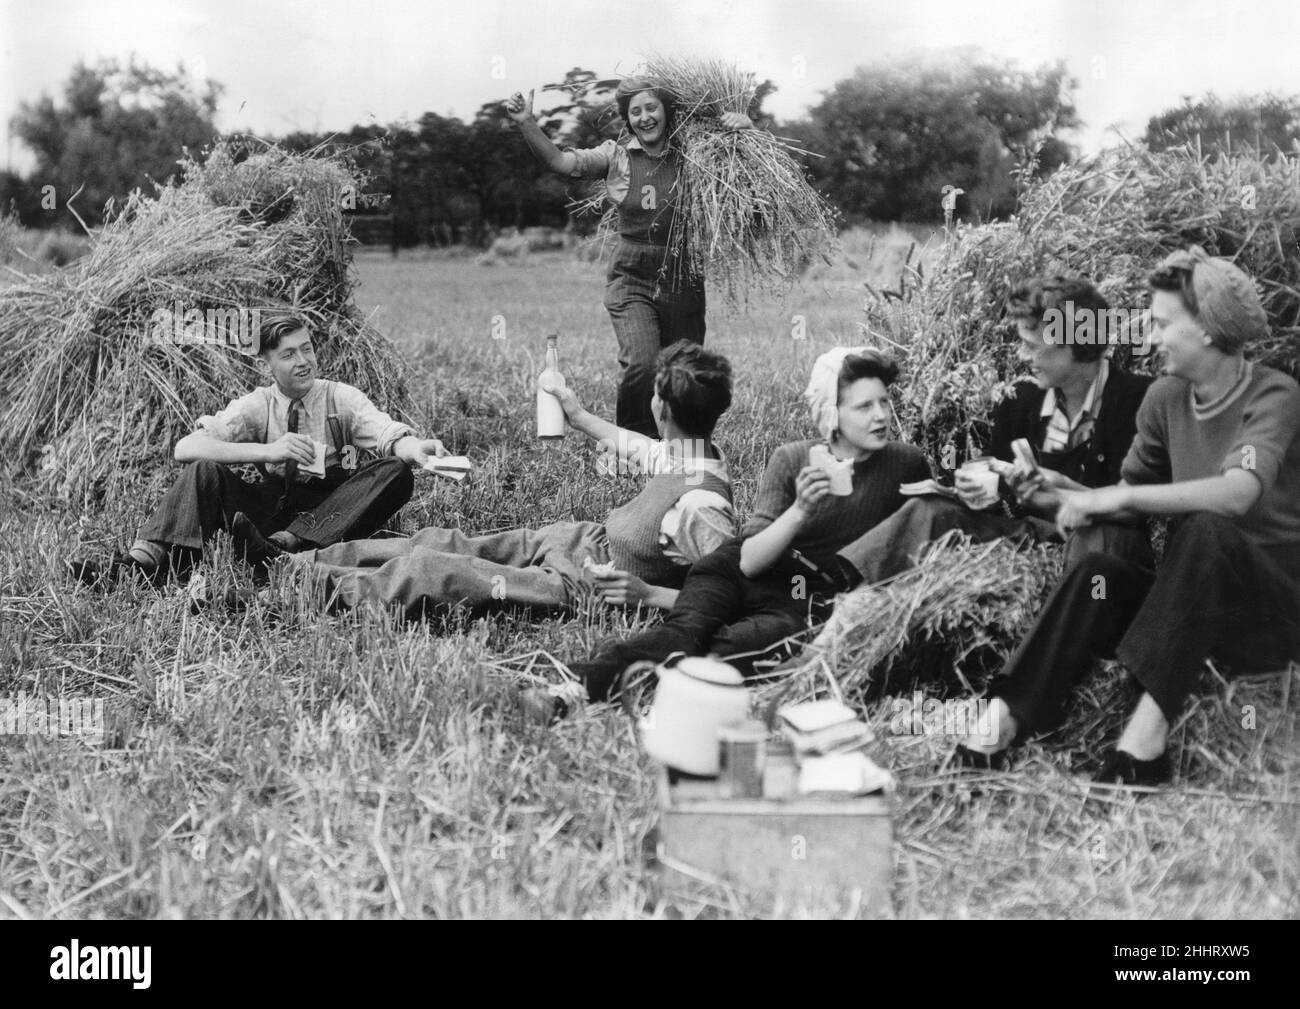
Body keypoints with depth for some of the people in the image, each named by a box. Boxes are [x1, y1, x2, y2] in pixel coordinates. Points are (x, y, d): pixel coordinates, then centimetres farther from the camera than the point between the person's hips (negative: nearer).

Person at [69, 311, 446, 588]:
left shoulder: (341, 399, -2)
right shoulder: (256, 406, 0)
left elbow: (391, 437, -19)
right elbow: (185, 448, -15)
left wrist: (416, 448, -45)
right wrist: (267, 452, -29)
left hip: (331, 514, -1)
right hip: (274, 505, 1)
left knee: (396, 473, -28)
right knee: (205, 470, -21)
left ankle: (285, 546, -42)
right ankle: (145, 561, -39)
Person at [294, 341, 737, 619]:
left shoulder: (701, 503, -32)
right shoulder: (692, 450, -4)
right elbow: (636, 449, 19)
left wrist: (648, 594, -35)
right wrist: (579, 416, 27)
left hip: (575, 584, -9)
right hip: (579, 537, 9)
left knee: (426, 568, -6)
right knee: (441, 542, 12)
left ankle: (330, 587, 17)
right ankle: (306, 560, 25)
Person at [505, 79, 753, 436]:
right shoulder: (616, 156, 3)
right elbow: (560, 161, -4)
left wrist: (744, 126, -14)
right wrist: (526, 124, -17)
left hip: (683, 282, 1)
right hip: (632, 278, -1)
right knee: (640, 364, -23)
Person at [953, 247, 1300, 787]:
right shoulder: (1166, 398, 6)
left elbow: (1238, 493, -31)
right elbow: (1131, 490, 15)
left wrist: (1120, 497, -33)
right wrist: (1079, 499, -4)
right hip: (1196, 596, 5)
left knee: (1204, 530, -34)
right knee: (1099, 573, -22)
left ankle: (1147, 730, -39)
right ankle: (1006, 717, -31)